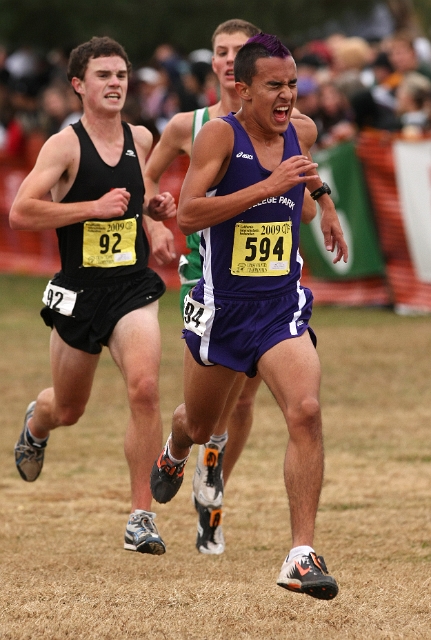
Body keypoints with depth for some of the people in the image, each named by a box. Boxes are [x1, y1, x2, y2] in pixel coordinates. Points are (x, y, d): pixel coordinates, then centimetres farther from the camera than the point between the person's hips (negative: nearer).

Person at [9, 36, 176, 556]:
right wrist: (95, 207, -22)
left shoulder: (140, 139, 6)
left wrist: (155, 207, 6)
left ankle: (141, 517, -17)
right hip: (78, 292, -2)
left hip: (133, 288, 2)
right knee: (67, 410, 15)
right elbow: (21, 212, -20)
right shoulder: (65, 145, -10)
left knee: (144, 387, -23)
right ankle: (36, 422, 56)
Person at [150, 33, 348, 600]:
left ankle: (302, 556, -21)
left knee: (306, 411, -22)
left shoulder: (301, 131, 0)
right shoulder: (220, 134, -16)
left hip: (282, 307, 2)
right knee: (200, 426, 19)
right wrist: (269, 187, -32)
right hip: (222, 307, -2)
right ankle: (174, 454, 59)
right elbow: (187, 214, -29)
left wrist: (325, 205, 29)